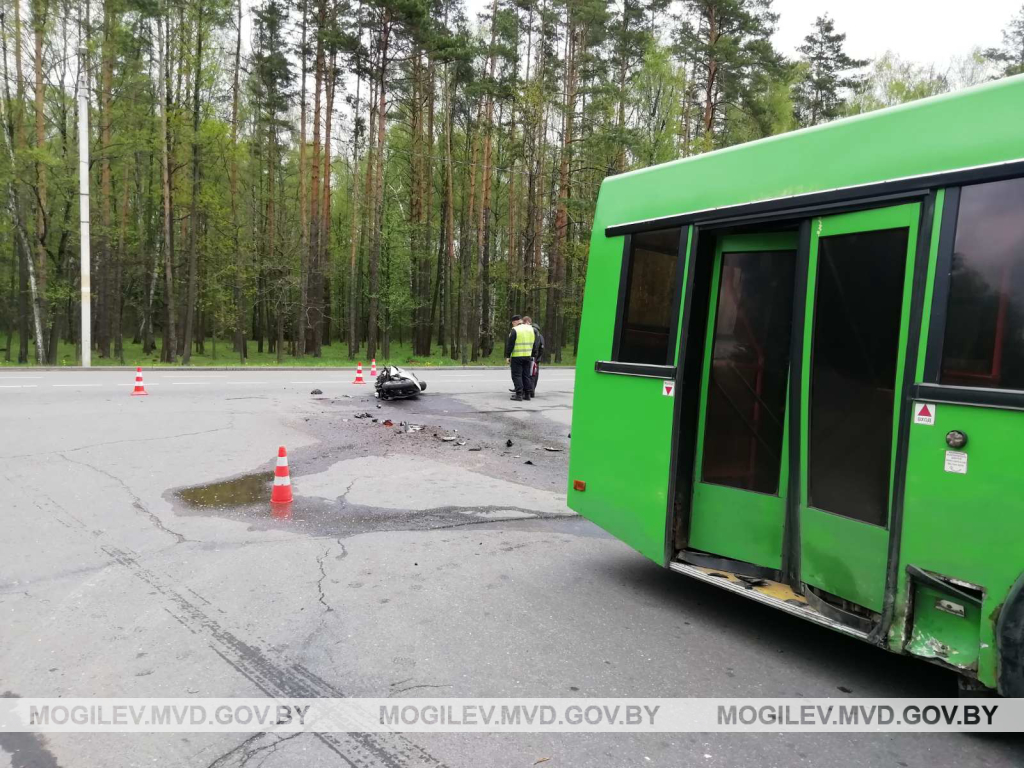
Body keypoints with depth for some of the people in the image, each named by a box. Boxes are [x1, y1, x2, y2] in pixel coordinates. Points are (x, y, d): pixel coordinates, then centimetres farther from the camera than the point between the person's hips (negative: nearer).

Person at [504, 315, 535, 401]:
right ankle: (527, 394, 13)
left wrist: (507, 356, -5)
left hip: (517, 357, -6)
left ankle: (519, 394, -5)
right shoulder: (531, 329, 9)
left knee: (517, 375, 0)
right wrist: (532, 354, 19)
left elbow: (510, 345, -11)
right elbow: (534, 343, 14)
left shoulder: (515, 330, -10)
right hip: (528, 356, 6)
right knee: (526, 375, 12)